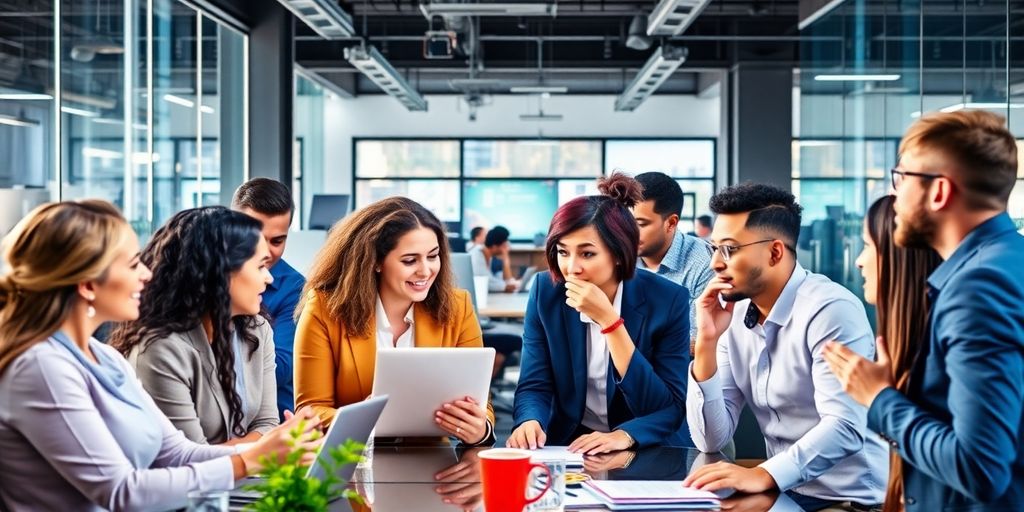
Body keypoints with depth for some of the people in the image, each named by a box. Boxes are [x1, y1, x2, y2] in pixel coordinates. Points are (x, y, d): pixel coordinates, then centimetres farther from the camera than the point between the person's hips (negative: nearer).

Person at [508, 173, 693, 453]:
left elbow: (671, 408, -17)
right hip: (570, 447, 2)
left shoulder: (668, 300, -12)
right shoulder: (546, 293, -5)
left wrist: (608, 320, -26)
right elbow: (534, 387, -3)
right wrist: (531, 422, -27)